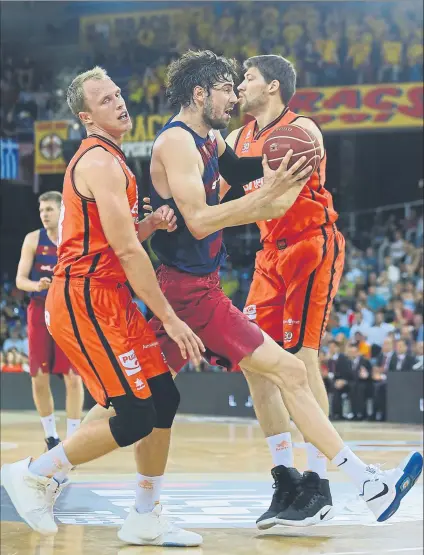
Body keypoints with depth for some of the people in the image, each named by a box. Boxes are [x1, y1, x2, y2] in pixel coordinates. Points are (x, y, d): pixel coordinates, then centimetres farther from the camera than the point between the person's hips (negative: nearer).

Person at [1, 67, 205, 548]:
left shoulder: (109, 160, 18)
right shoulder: (100, 162, -14)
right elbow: (126, 250, -19)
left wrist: (152, 224, 1)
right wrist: (169, 318, -17)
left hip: (110, 298, 10)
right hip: (86, 299, -10)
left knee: (164, 400, 7)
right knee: (135, 418, -11)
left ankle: (145, 520, 14)